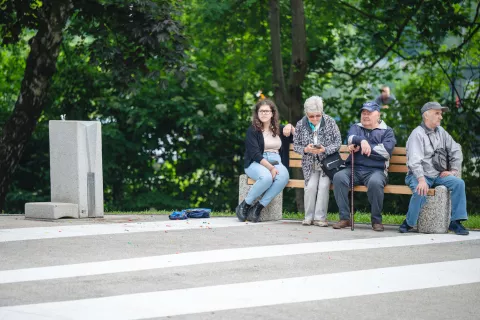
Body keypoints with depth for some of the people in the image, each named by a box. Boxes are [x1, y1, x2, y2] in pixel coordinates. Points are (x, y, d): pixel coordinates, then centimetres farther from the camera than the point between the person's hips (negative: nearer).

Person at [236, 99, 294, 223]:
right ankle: (244, 206, -20)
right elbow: (255, 154, -7)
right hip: (256, 163, -4)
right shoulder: (252, 131, 4)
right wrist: (270, 167, -19)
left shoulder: (279, 129, 20)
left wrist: (291, 127, 6)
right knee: (266, 177, -40)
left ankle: (258, 207, -28)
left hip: (276, 162, 4)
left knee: (283, 176, -34)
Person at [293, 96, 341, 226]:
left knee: (324, 185, -23)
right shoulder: (301, 124, -3)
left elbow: (338, 142, -6)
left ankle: (320, 217, -15)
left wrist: (324, 150, -24)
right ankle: (309, 217, -5)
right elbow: (295, 145, 2)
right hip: (310, 165, 1)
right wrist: (306, 149, -21)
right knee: (310, 186, -20)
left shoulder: (330, 122, -6)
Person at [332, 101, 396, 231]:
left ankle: (376, 220, -19)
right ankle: (344, 218, -22)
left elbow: (386, 150, -7)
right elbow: (351, 138, -3)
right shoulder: (356, 128, 22)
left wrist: (362, 148, -7)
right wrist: (362, 141, -26)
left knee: (375, 182, -37)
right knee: (338, 177, -28)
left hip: (376, 170, -3)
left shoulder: (386, 131, 13)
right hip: (354, 169, 3)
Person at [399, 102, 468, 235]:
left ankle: (455, 222, -13)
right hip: (420, 175, -6)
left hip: (437, 175, 6)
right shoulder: (417, 134, -10)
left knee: (459, 183, -16)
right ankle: (409, 223, -14)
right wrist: (421, 180, -35)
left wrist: (454, 170, 6)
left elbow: (456, 150, 20)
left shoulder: (441, 132, 13)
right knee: (421, 192, -36)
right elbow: (415, 161, -22)